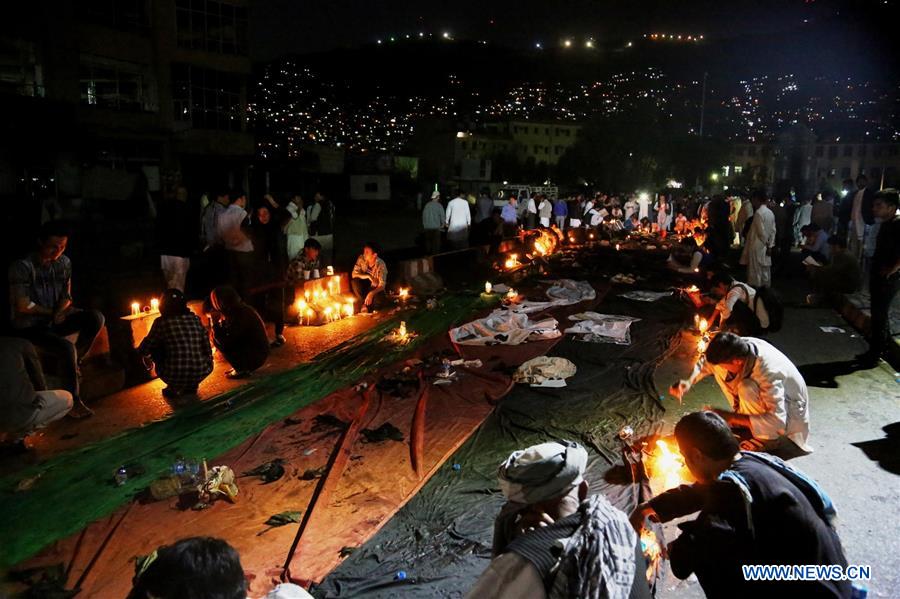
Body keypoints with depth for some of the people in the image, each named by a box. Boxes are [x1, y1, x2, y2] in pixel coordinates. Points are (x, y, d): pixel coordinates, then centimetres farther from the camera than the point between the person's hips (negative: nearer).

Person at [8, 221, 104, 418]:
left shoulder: (64, 262, 2)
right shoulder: (22, 266, -17)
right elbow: (23, 307, -17)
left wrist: (59, 311, -14)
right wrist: (51, 312, -5)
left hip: (56, 319, 6)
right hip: (29, 327, -6)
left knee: (96, 318, -19)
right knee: (66, 348, -30)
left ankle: (74, 361, -3)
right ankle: (74, 401, -18)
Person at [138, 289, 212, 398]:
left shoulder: (162, 322, -4)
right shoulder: (195, 319, 5)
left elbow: (144, 351, 4)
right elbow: (207, 349, 8)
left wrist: (142, 352, 28)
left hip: (175, 376, -3)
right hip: (201, 374, 3)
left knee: (154, 348, 18)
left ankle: (173, 388, 16)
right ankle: (191, 386, 22)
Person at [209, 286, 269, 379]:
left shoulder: (240, 315, -25)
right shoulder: (240, 309, 3)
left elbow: (224, 342, -23)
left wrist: (215, 322, -14)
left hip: (256, 357, -9)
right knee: (217, 339, 10)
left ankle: (242, 370, -1)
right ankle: (241, 367, 14)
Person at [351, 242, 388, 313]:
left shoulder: (381, 264, -24)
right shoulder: (362, 258, -14)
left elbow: (382, 285, -29)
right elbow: (354, 274, -14)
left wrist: (371, 294, -47)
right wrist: (368, 276, -30)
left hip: (376, 289, -3)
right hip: (365, 285, 3)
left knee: (378, 297, -36)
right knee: (354, 281, -28)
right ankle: (364, 303, -14)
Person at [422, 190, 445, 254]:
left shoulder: (427, 205, 2)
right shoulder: (439, 205, -9)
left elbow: (423, 215, 7)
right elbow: (442, 215, -7)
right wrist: (443, 224, 10)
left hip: (427, 227, 4)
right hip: (436, 227, -4)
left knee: (428, 241, 13)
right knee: (436, 242, 3)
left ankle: (428, 254, 19)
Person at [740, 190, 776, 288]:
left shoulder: (758, 213, -17)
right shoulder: (770, 213, 7)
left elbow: (761, 231, -18)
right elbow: (773, 231, 5)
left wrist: (767, 243, -4)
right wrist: (770, 245, 5)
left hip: (757, 246, -7)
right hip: (766, 247, 7)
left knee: (756, 270, 0)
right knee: (766, 270, 13)